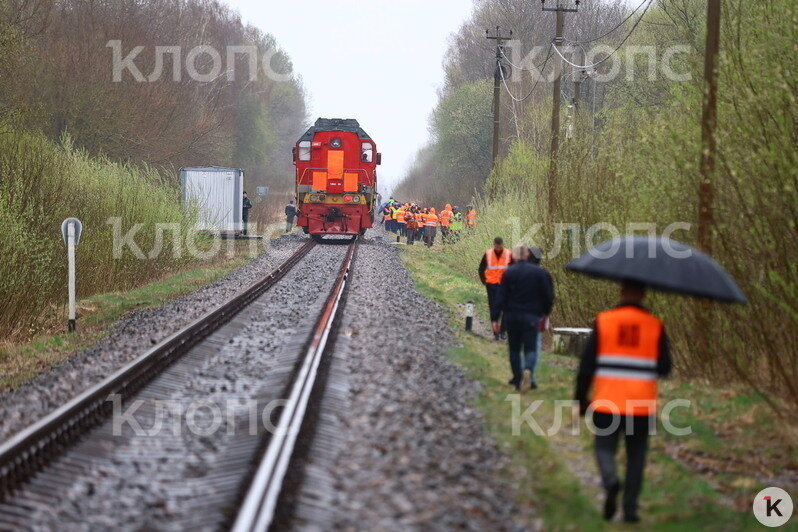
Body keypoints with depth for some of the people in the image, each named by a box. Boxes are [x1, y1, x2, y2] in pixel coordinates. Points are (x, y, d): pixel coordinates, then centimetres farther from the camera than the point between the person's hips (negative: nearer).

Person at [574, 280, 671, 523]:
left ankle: (610, 481, -20)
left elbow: (587, 364, -2)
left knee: (605, 447, 11)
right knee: (636, 456, 12)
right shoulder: (655, 325, -2)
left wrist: (580, 398, 7)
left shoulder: (603, 321, -3)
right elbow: (664, 368, 0)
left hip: (607, 403, -1)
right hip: (642, 404, 1)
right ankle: (630, 509, 10)